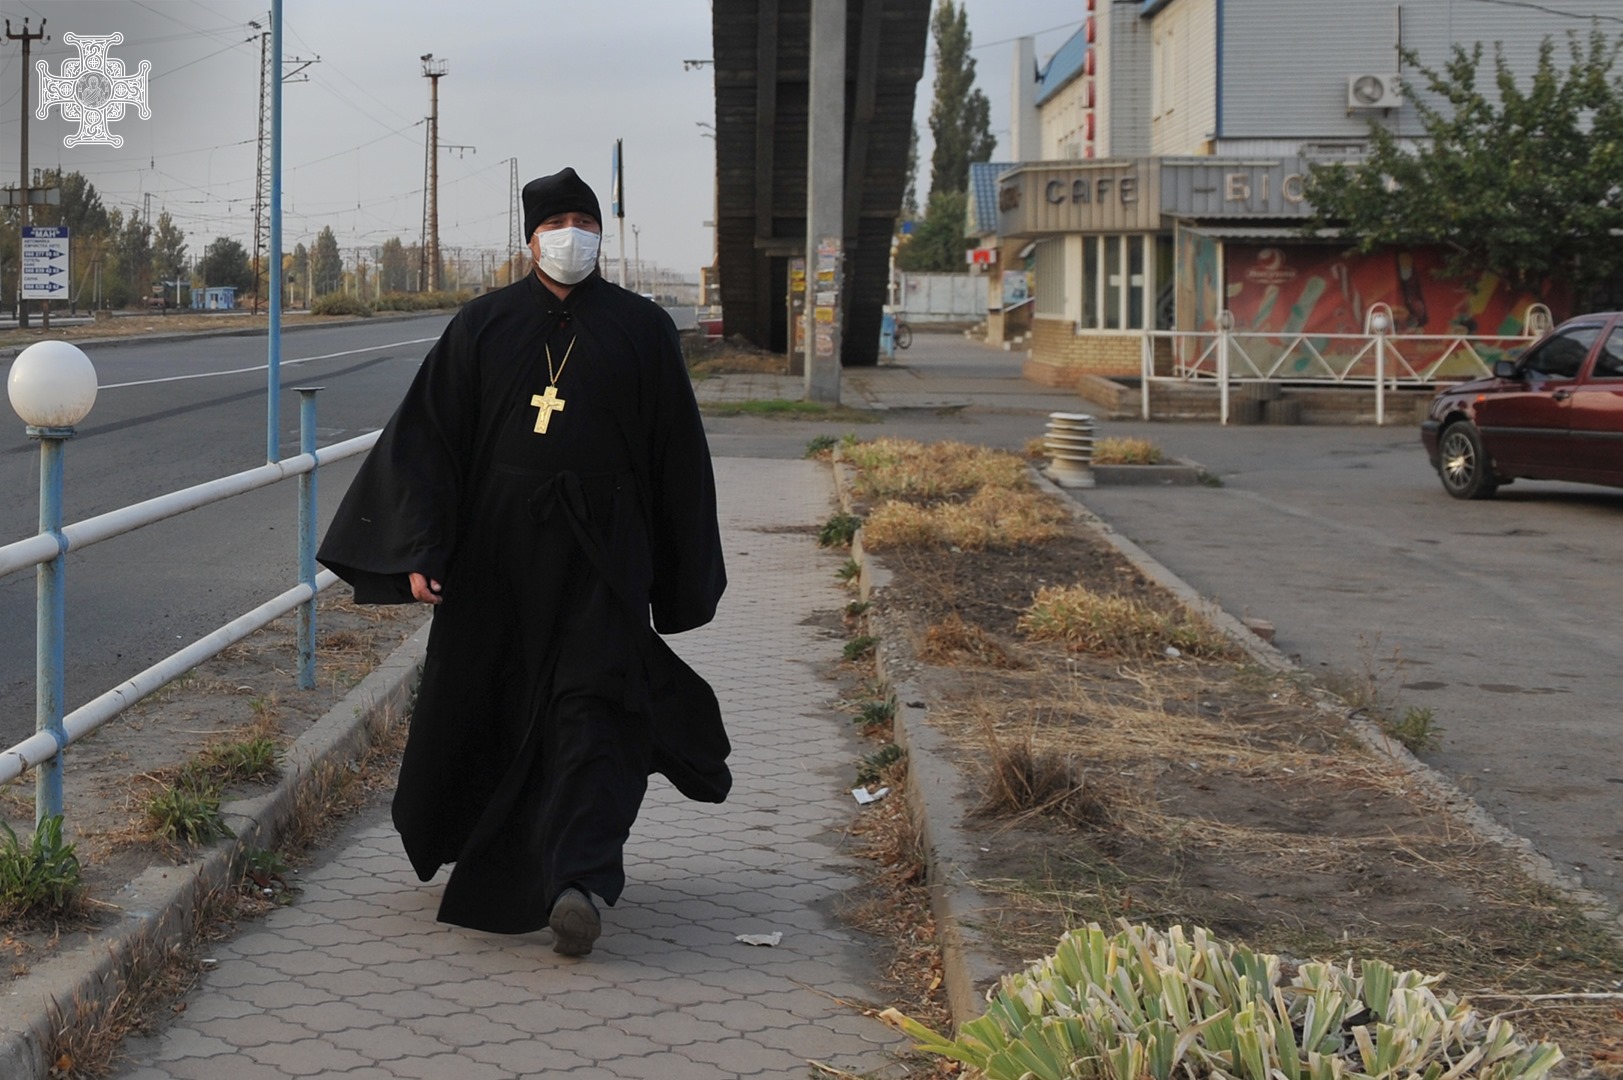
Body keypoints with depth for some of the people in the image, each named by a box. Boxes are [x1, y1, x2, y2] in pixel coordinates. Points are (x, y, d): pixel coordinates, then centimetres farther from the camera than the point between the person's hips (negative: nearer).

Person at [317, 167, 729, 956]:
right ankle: (499, 858, 33)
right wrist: (420, 550, -11)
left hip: (600, 554, -2)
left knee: (592, 713, -13)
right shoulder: (483, 325, 4)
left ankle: (577, 881, -23)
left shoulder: (642, 329, 2)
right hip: (496, 552, 2)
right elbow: (428, 437, 0)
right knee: (492, 709, 11)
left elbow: (676, 458, 5)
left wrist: (681, 582, 5)